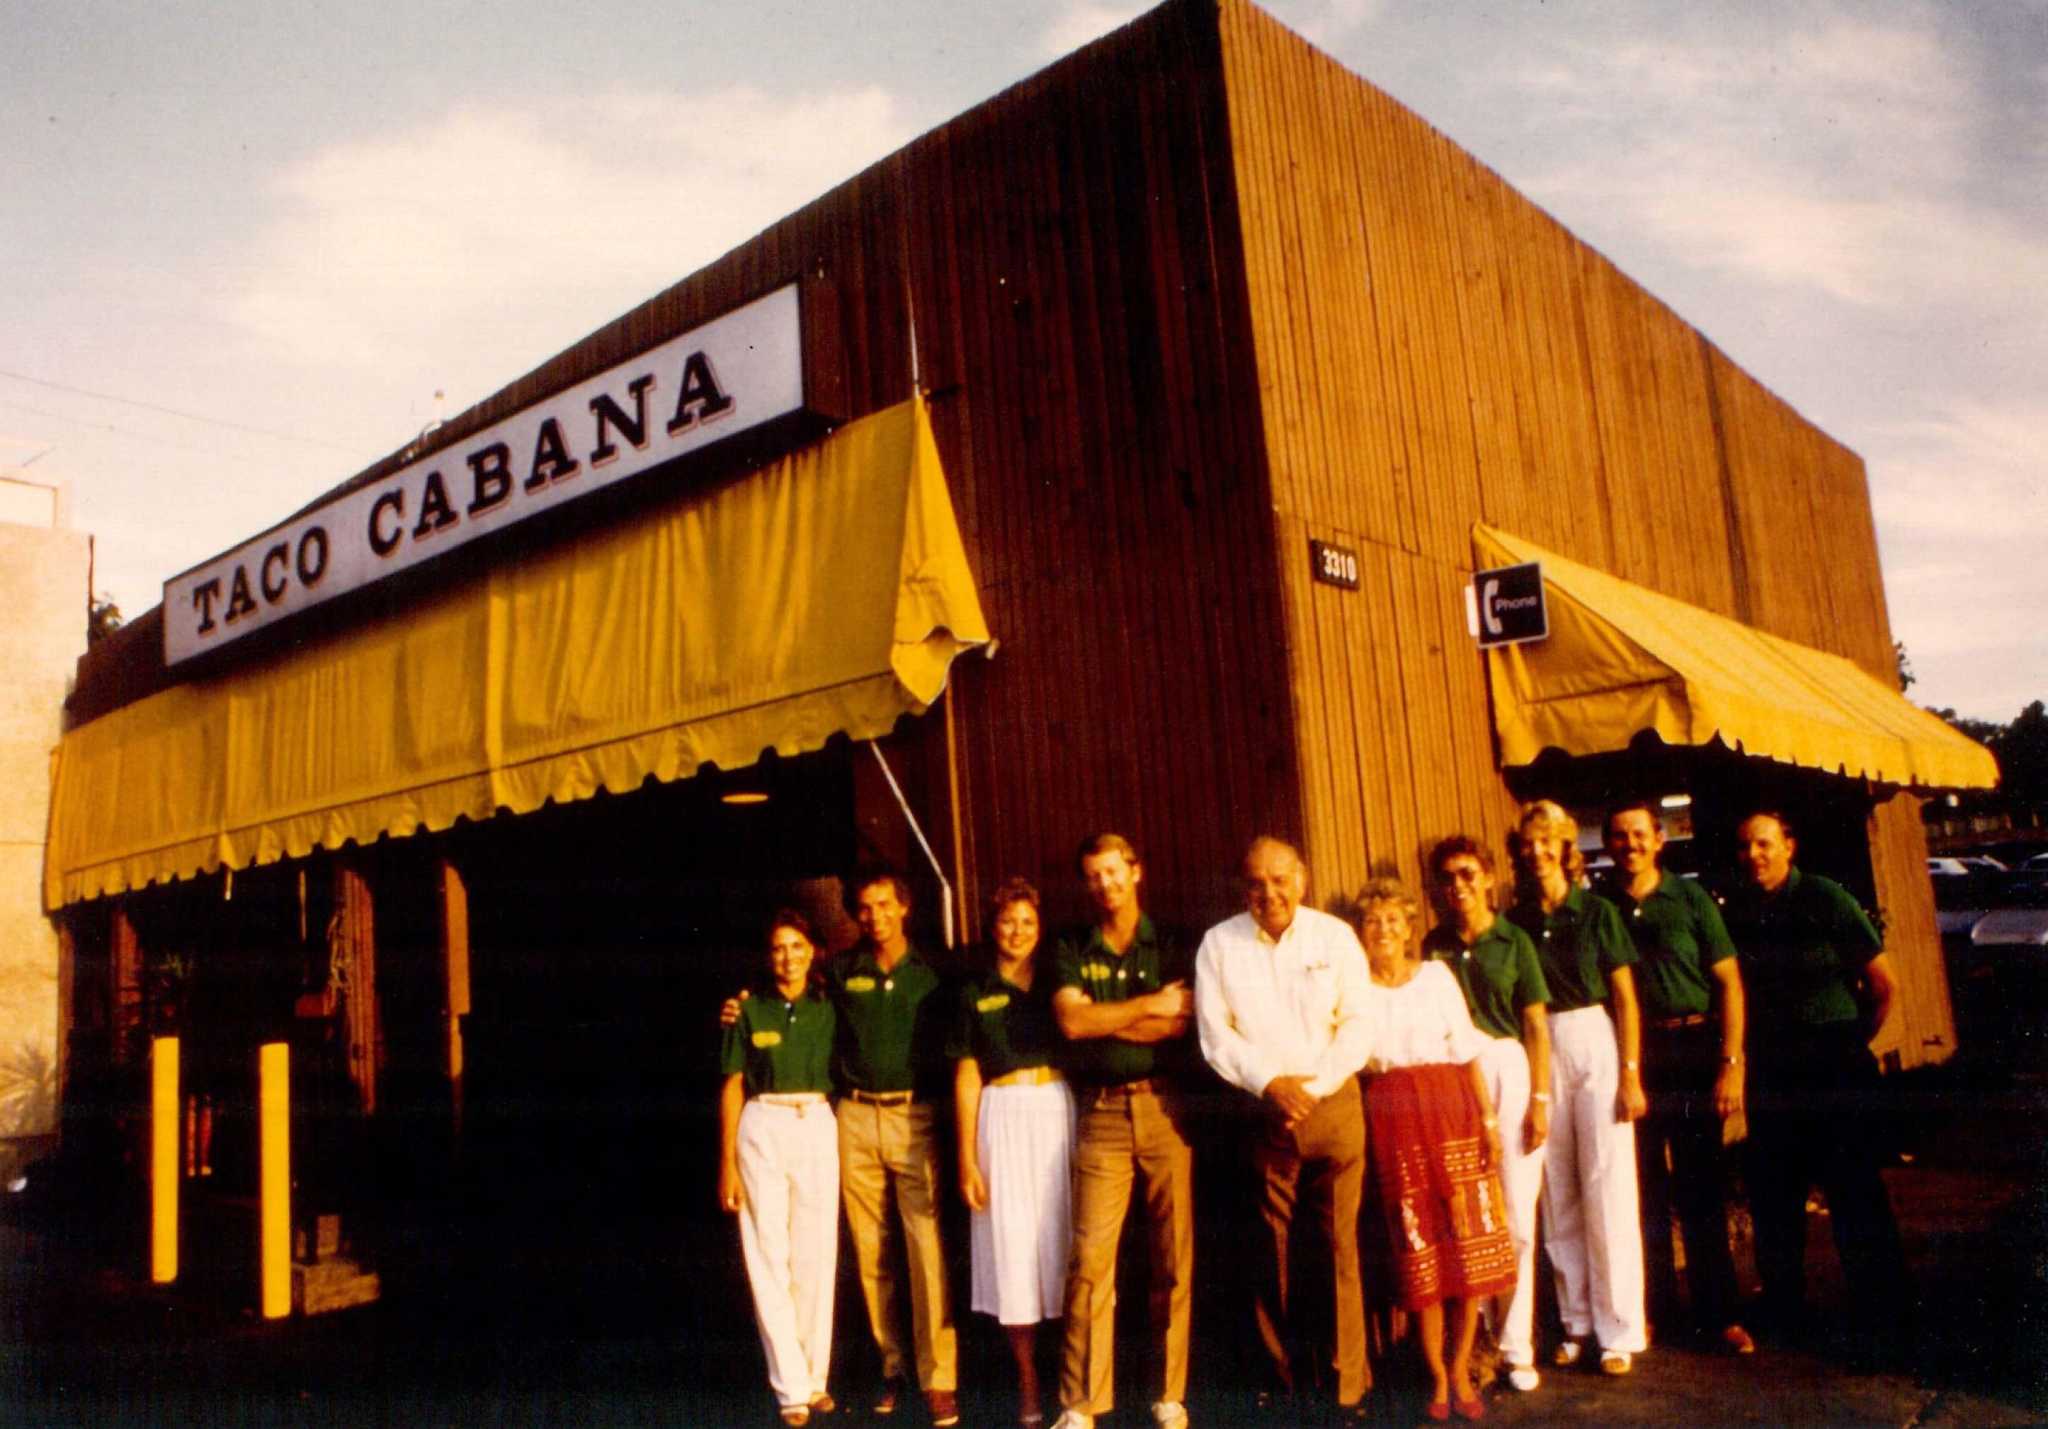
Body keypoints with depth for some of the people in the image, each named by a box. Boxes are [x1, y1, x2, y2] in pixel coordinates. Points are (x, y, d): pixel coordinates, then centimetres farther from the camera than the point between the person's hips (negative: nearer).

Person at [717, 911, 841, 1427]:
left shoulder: (828, 1010, 7)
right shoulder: (750, 1012, 3)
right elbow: (732, 1088, 3)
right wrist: (727, 1164, -1)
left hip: (818, 1128, 1)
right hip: (763, 1131, -1)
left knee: (817, 1257, 4)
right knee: (770, 1259, -1)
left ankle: (816, 1379, 16)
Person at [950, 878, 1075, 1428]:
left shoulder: (1056, 983, 9)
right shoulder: (974, 992, 6)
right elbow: (967, 1078, 4)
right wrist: (967, 1158, -1)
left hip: (1059, 1113, 1)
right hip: (1002, 1122, -1)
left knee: (1064, 1237, 2)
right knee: (1013, 1245, -1)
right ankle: (1028, 1384, 10)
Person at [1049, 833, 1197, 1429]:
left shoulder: (1172, 945, 8)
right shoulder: (1072, 950, 9)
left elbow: (1181, 1022, -7)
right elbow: (1071, 1021, -7)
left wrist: (1103, 1019, -7)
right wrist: (1149, 1006, -6)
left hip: (1164, 1106, 0)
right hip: (1101, 1111, 0)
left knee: (1175, 1257, 4)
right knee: (1090, 1256, -5)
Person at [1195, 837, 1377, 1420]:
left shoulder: (1335, 936, 2)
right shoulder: (1218, 944, 3)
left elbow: (1358, 1023, -1)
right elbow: (1215, 1034, 0)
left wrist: (1312, 1087, -11)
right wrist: (1269, 1084, -12)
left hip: (1332, 1105, 0)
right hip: (1257, 1111, 1)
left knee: (1341, 1246, 0)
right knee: (1270, 1251, 5)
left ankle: (1350, 1386, 10)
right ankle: (1280, 1375, 18)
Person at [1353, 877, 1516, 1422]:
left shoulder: (1437, 974, 7)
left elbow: (1468, 1051, 7)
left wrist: (1489, 1117, 1)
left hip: (1451, 1109, 1)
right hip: (1391, 1119, 0)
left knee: (1469, 1238, -1)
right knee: (1417, 1245, 2)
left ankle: (1461, 1370, 12)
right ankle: (1437, 1375, 14)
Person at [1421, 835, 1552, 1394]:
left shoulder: (1513, 941, 3)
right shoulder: (1434, 945, 7)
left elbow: (1537, 1025, 1)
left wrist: (1540, 1099, -5)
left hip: (1509, 1068, -1)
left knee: (1517, 1213, 0)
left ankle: (1516, 1344, 9)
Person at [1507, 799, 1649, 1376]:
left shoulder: (1597, 912, -1)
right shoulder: (1515, 922, 4)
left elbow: (1626, 1000, -1)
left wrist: (1631, 1074, -8)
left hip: (1596, 1047, -3)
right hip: (1538, 1054, 3)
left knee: (1607, 1188, -2)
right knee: (1558, 1192, 7)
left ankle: (1620, 1331, 7)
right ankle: (1576, 1323, 18)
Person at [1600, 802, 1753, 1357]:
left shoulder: (1690, 898, 0)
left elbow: (1729, 982, -1)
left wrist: (1731, 1065, -8)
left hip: (1692, 1051, -1)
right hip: (1627, 1057, 1)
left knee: (1701, 1186, 4)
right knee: (1643, 1186, 8)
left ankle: (1718, 1312, 14)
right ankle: (1654, 1307, 20)